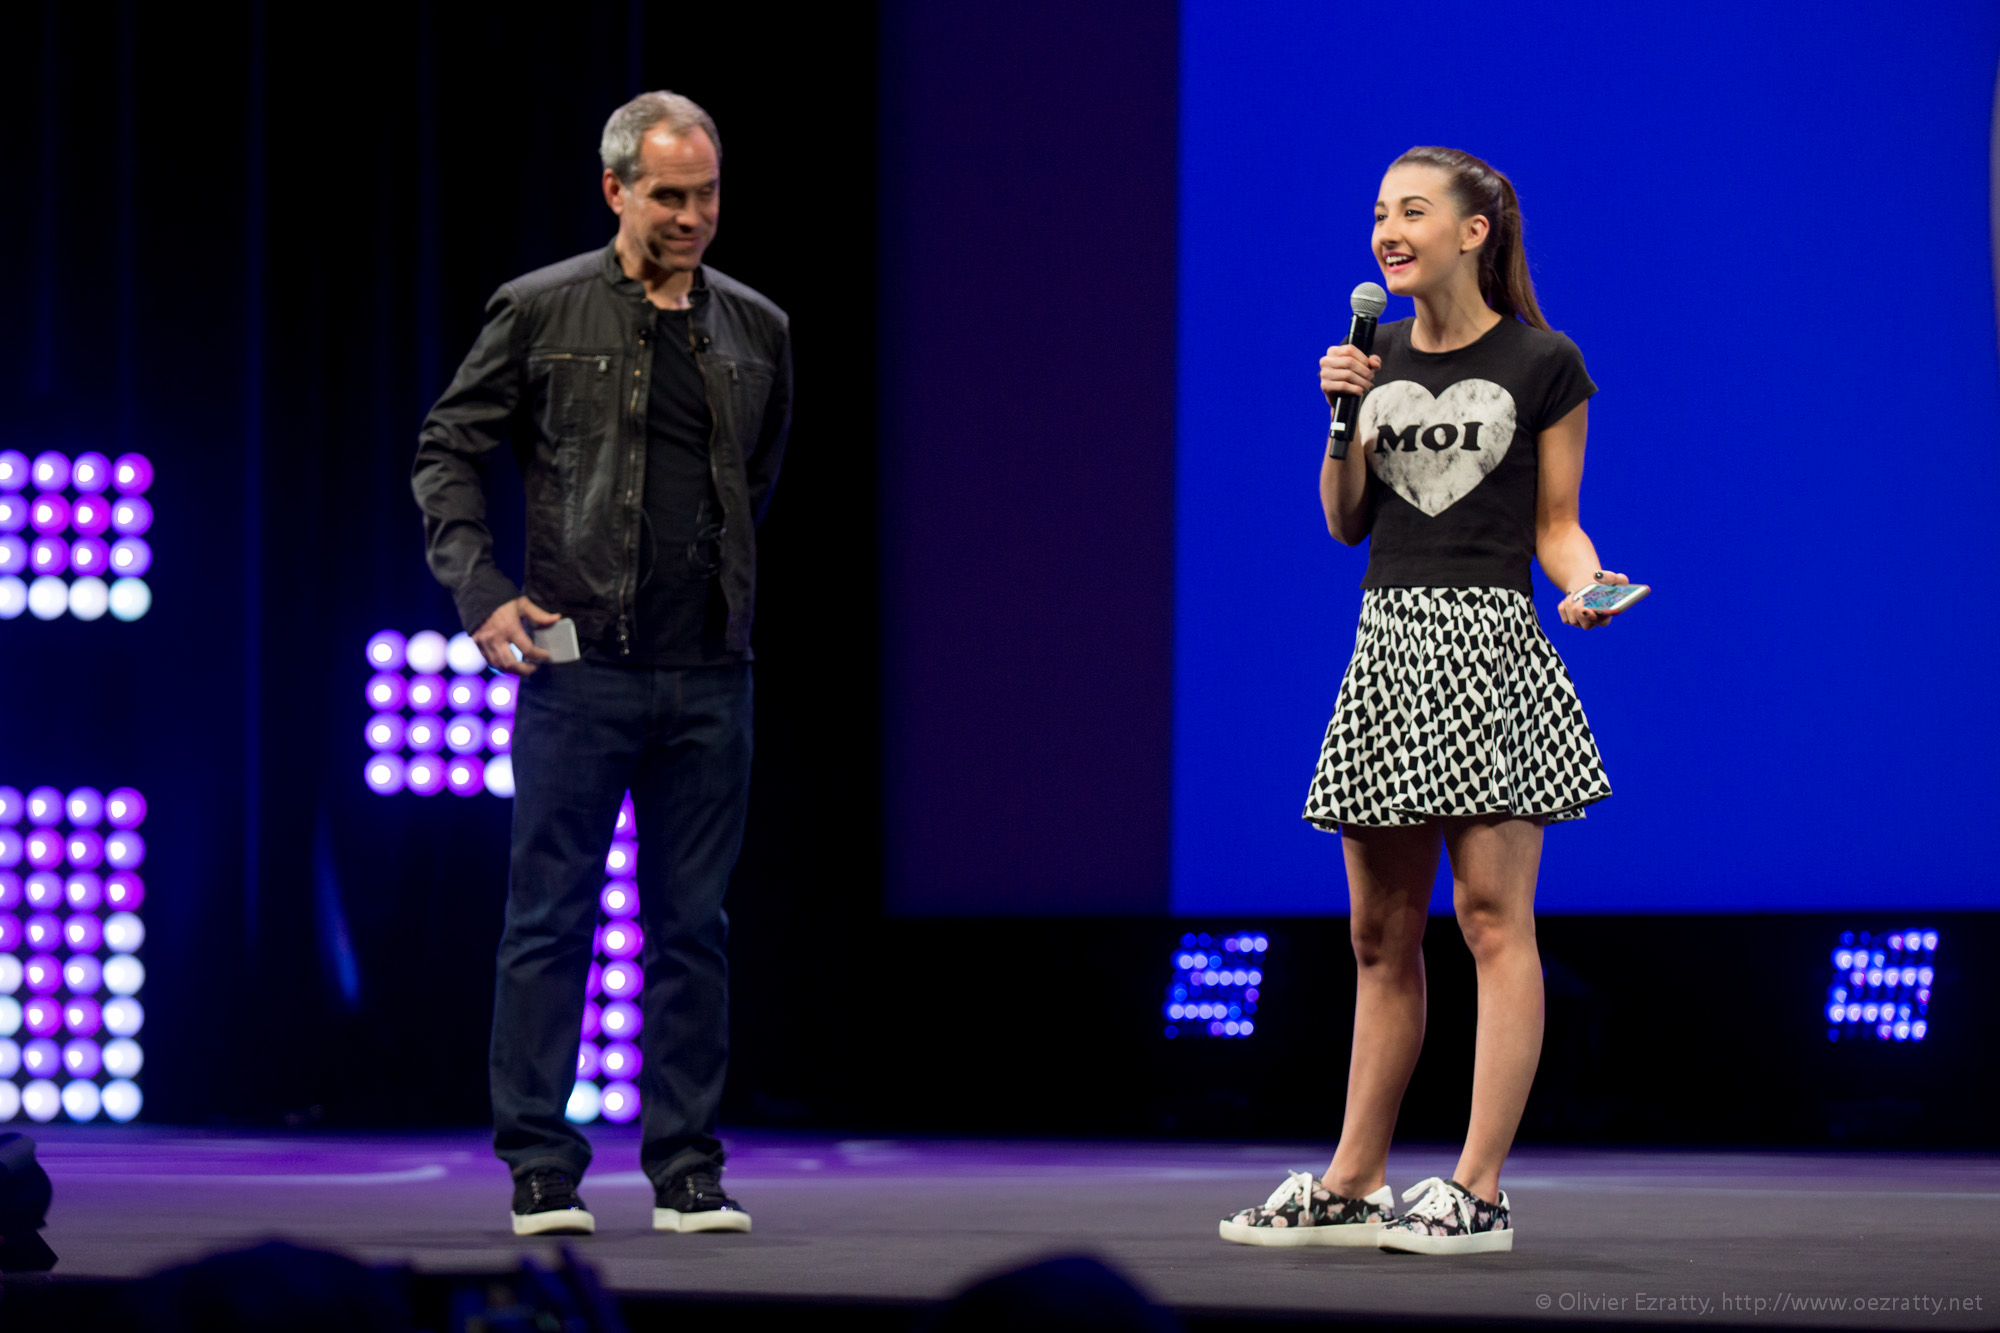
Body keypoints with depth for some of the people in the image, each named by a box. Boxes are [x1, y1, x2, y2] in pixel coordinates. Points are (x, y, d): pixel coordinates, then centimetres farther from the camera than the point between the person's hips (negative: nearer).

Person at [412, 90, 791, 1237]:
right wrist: (481, 592, -4)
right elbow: (447, 451, 6)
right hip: (578, 668, -3)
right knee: (550, 924, 0)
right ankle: (542, 1171, 6)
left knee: (694, 928, 5)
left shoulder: (757, 331, 11)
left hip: (710, 677, 3)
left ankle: (688, 1172, 11)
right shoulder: (542, 313, 2)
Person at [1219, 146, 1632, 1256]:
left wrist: (1587, 583, -18)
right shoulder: (1375, 358, 12)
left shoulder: (1543, 364, 0)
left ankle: (1477, 1193, -9)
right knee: (1380, 931, 9)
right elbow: (1345, 524, 13)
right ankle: (1352, 1186, 15)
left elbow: (1555, 526, 2)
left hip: (1490, 643, -5)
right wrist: (1344, 416, -1)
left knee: (1491, 913, -9)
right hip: (1389, 643, 5)